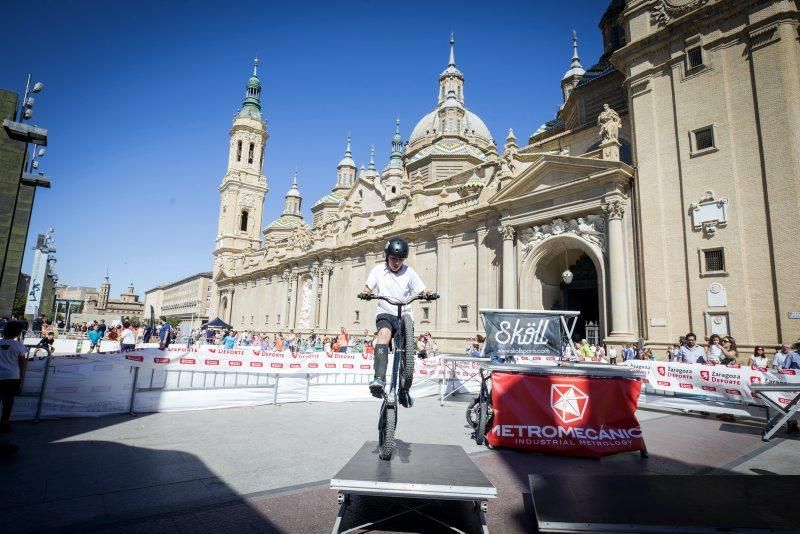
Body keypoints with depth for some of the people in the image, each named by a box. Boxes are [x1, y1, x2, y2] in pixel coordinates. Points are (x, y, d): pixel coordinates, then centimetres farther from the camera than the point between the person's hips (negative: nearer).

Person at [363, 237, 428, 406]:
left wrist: (426, 294, -25)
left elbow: (422, 290, -1)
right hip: (385, 313, -1)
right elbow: (367, 287, 6)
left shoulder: (409, 272, 3)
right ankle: (379, 379, -44)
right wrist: (365, 293, -17)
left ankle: (404, 390, 17)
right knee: (384, 333, -33)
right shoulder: (378, 270, 4)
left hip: (404, 315, 2)